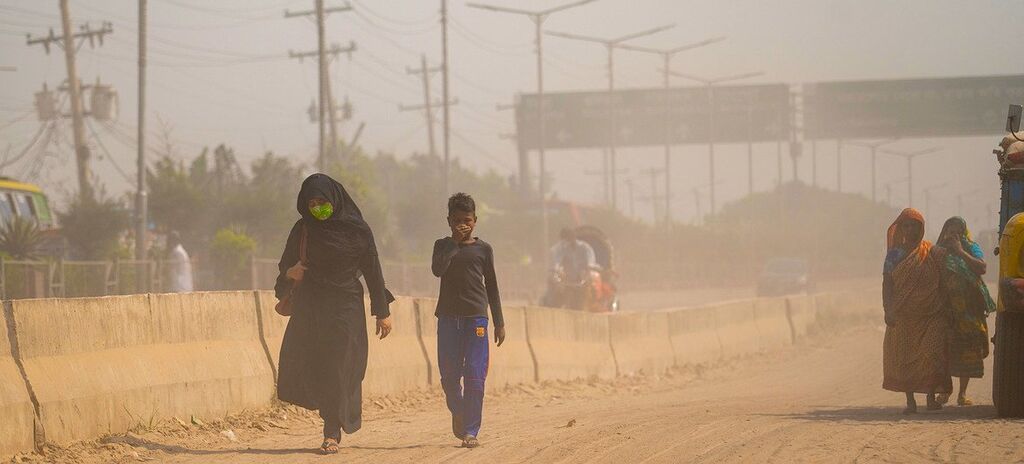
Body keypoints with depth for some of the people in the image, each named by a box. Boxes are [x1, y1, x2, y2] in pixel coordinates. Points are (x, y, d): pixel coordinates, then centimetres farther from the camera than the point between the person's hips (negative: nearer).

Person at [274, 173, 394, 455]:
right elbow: (286, 263, 12)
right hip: (309, 306, 3)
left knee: (337, 369, -6)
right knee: (300, 365, -9)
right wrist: (290, 272, -14)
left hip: (345, 307, -3)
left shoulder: (357, 229, -4)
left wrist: (383, 312, -2)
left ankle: (333, 434, 0)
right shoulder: (303, 229, 4)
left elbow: (373, 270, -1)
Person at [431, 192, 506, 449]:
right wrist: (455, 243, -14)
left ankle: (470, 430, -8)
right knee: (449, 374, 2)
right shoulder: (443, 246, 7)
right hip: (448, 317, 1)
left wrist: (499, 322, 9)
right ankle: (457, 413, 30)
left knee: (475, 375, -9)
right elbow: (438, 269, -14)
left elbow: (491, 287, 11)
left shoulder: (483, 249, 8)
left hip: (476, 317, -1)